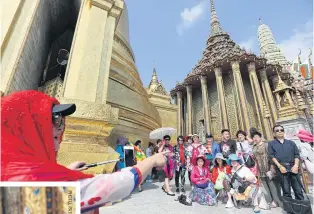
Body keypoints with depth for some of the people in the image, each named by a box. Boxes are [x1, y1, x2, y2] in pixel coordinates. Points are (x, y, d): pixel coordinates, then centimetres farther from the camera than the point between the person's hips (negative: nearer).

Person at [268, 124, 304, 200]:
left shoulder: (291, 142, 18)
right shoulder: (271, 143, 11)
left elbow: (297, 154, 10)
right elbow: (271, 156, 1)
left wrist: (296, 165, -6)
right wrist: (280, 166, -10)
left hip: (293, 167, 2)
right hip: (281, 168, -2)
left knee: (298, 190, 3)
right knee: (286, 191, 3)